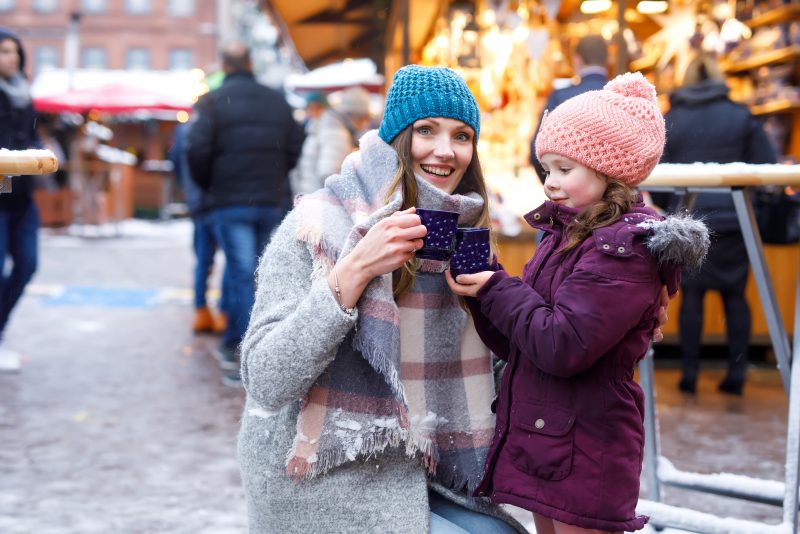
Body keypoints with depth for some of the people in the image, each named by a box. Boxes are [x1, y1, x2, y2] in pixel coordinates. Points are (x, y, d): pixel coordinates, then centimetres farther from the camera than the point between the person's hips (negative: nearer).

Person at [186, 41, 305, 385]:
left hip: (230, 202, -4)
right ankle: (231, 345, 26)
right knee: (251, 274, 14)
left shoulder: (212, 102, -4)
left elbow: (197, 150, -13)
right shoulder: (278, 101, 8)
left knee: (242, 276, -4)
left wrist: (207, 186, 3)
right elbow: (294, 150, 6)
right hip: (273, 201, 4)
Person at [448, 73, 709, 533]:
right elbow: (514, 343, 10)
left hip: (584, 457, -9)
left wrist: (497, 290, -15)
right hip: (540, 443, 9)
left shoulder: (625, 249, -16)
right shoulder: (564, 237, 11)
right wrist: (482, 282, -5)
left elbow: (563, 347, -24)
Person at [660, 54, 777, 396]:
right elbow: (767, 168, -1)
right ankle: (737, 373, 8)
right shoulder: (741, 116, 0)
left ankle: (689, 374, 8)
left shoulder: (668, 120, 2)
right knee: (735, 295, 8)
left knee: (691, 295, 7)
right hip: (732, 220, 0)